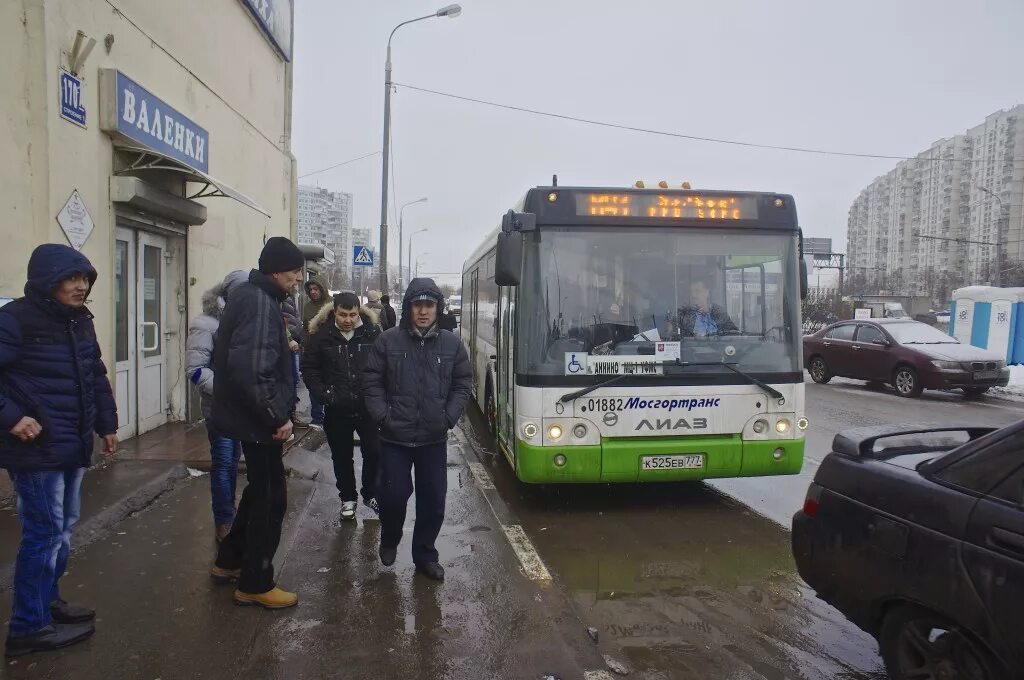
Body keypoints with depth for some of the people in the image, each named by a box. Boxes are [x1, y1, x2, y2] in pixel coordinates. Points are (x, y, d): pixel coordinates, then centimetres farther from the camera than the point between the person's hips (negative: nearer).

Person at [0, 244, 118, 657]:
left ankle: (48, 601, 35)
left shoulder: (79, 322, 11)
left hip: (73, 446, 9)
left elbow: (96, 377, 20)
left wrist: (107, 424, 18)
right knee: (44, 533, -2)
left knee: (63, 528, 18)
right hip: (37, 449, -8)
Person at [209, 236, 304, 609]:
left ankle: (229, 561, 37)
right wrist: (278, 416, -22)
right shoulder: (259, 302, -21)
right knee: (271, 498, 2)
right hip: (259, 420, -10)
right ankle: (256, 584, 15)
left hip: (252, 416, 10)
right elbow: (251, 369, -31)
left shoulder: (250, 295, 11)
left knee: (260, 490, 23)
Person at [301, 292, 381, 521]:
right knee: (342, 457, 12)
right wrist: (323, 394, -9)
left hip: (368, 406, 0)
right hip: (337, 410, 0)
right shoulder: (321, 335, -6)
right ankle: (348, 498, 30)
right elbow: (309, 368, 1)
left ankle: (371, 494, 29)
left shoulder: (372, 332, -6)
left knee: (374, 452, 8)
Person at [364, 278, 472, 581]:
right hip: (395, 437, -2)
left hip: (434, 438, 2)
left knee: (434, 499, 8)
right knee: (393, 494, 3)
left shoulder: (452, 344, 0)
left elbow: (464, 383, 6)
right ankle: (389, 541, 33)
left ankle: (425, 554, 28)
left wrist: (449, 417, -5)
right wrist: (382, 416, -10)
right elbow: (372, 381, -1)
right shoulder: (388, 340, -5)